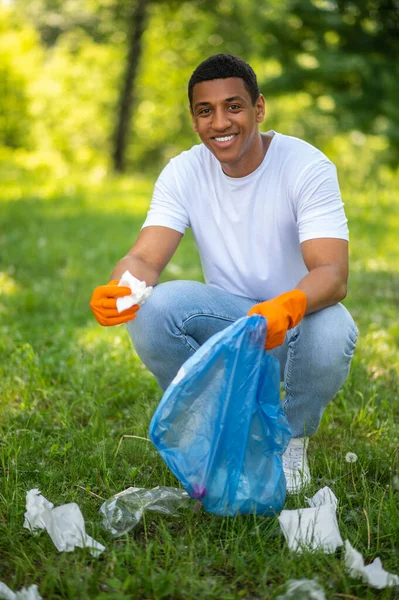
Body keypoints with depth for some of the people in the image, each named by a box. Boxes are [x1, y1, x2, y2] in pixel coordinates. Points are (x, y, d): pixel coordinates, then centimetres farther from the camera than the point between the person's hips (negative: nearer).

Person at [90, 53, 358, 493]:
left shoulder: (308, 167, -17)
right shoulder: (184, 172, -7)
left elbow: (333, 273, -29)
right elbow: (145, 258, -18)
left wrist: (288, 307, -52)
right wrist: (119, 290, -44)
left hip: (300, 316, -2)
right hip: (226, 322, 3)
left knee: (331, 332, -37)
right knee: (149, 310, -26)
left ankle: (291, 438, -2)